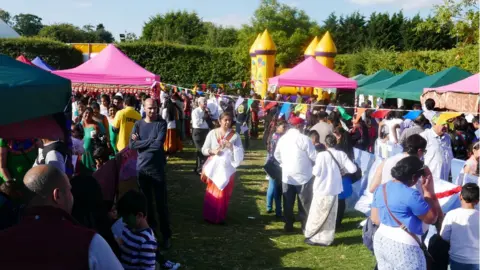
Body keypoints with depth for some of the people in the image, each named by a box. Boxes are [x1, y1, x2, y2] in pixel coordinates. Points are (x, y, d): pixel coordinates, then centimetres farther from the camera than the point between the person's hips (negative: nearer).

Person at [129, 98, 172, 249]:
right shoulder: (138, 124, 3)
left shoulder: (161, 123, -4)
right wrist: (151, 141, -14)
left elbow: (159, 144, -18)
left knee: (161, 202, 2)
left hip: (157, 168, -3)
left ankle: (166, 235, 11)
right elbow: (132, 145, -9)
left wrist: (141, 142, -9)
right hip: (142, 167, 3)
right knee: (146, 201, 14)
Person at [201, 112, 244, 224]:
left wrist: (231, 146, -17)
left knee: (223, 194, 2)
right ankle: (209, 216, 18)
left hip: (227, 169, 0)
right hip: (213, 168, 0)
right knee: (211, 193, 5)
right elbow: (204, 149, 3)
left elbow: (241, 153, -2)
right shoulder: (212, 133, 1)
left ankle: (220, 218, 14)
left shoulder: (235, 135, 0)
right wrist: (212, 151, -16)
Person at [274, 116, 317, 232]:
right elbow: (314, 157, -14)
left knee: (288, 203, 12)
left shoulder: (282, 138, 4)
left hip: (287, 176, 5)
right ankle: (306, 226, 9)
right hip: (303, 175, -5)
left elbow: (277, 155, 14)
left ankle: (288, 225, 18)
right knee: (305, 203, 5)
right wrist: (312, 164, 6)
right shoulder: (304, 139, -15)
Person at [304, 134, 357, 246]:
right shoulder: (341, 154, -5)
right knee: (330, 216, 15)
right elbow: (353, 169, -7)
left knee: (317, 215, 9)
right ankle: (326, 239, 20)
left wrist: (314, 167, 3)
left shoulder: (322, 155, -15)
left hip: (322, 190, -4)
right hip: (334, 190, 4)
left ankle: (313, 237, 15)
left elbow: (316, 172, -18)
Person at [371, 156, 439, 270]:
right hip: (403, 246, -8)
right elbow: (431, 218, -9)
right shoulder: (411, 195, -20)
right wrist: (428, 190, -5)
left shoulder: (381, 189, 4)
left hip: (380, 241, 8)